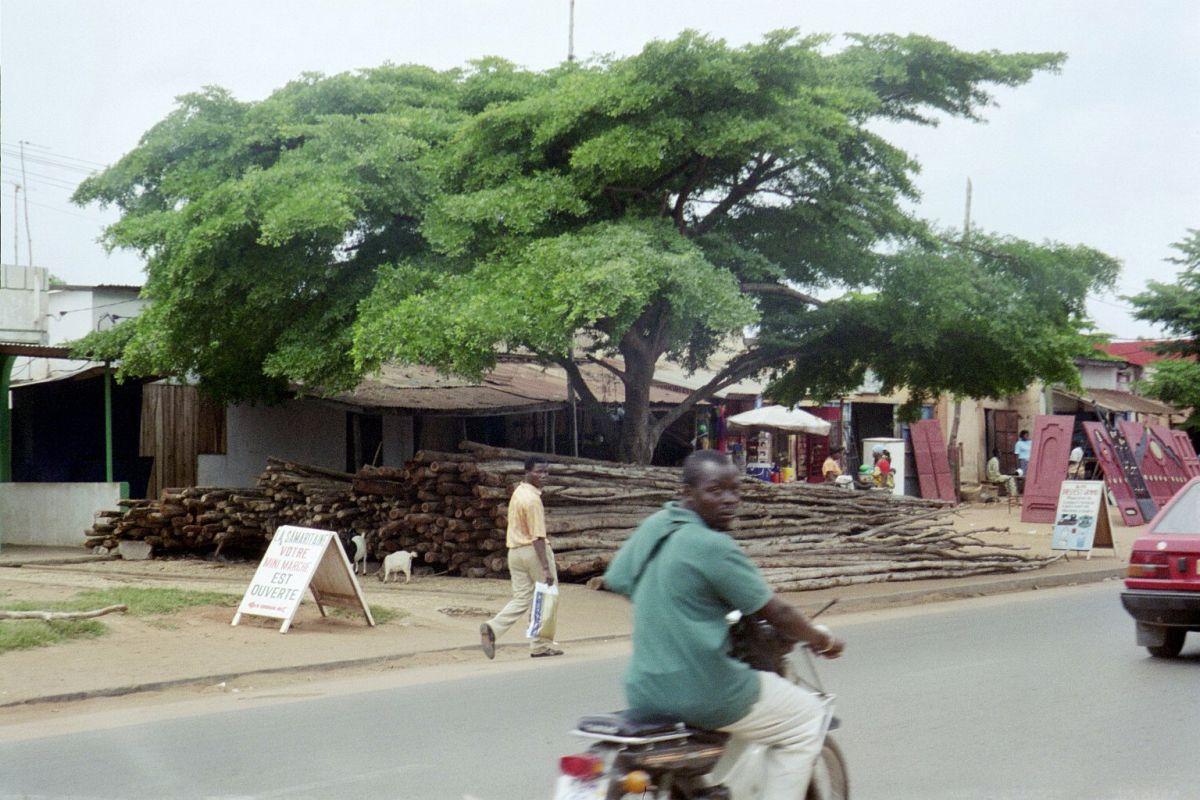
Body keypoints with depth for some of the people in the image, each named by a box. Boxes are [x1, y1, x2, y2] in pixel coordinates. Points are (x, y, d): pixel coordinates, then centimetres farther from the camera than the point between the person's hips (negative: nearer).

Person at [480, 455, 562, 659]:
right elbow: (538, 536, -22)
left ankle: (492, 628, -13)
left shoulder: (518, 492, 12)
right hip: (533, 551, -8)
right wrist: (546, 568, -23)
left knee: (521, 599, 8)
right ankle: (541, 645, 11)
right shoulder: (533, 499, -17)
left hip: (515, 551, 8)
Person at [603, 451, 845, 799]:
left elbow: (615, 579, 19)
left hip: (645, 689, 8)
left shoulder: (652, 526, 4)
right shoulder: (714, 547, -18)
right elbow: (777, 614, -12)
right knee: (806, 718, 11)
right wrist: (823, 640, 6)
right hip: (703, 692, -8)